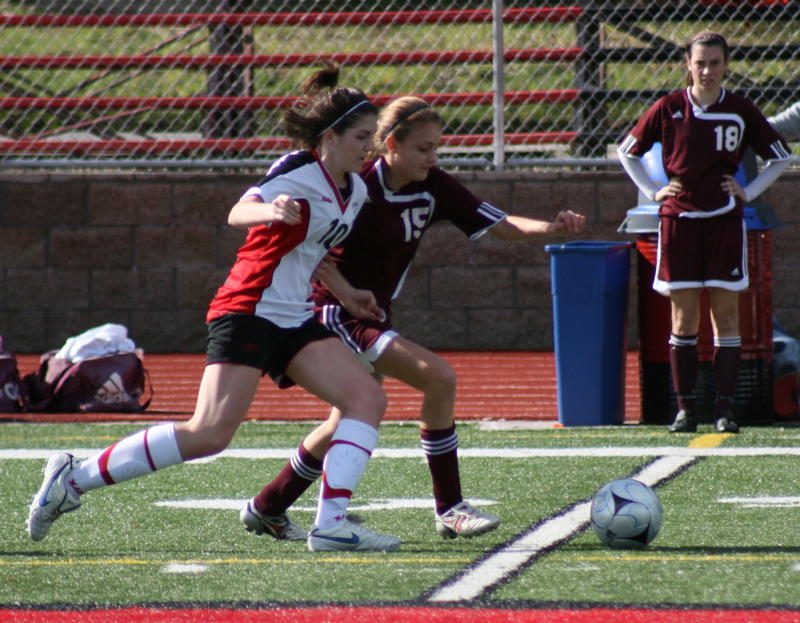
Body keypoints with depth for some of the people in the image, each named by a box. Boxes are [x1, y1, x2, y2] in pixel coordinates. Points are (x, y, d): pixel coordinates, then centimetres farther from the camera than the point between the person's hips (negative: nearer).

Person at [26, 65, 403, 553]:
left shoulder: (355, 190, 12)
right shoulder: (299, 173, -13)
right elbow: (238, 214, -32)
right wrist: (271, 210, -53)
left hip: (296, 321, 9)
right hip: (249, 310, -9)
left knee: (368, 397, -10)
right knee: (210, 434, -19)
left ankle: (332, 522, -17)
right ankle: (74, 479, -10)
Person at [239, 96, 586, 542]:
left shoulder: (434, 188, -2)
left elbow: (499, 225, -3)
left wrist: (551, 227, -21)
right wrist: (350, 296, -22)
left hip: (374, 316, 9)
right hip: (339, 316, -9)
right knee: (439, 378, -20)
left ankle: (268, 509, 37)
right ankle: (449, 509, -13)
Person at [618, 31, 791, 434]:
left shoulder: (741, 112, 2)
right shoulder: (668, 109, 2)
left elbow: (780, 157, 14)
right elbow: (627, 151, 14)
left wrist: (749, 192, 4)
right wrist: (653, 191, 6)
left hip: (724, 220, 0)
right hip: (679, 219, 0)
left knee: (725, 314, -1)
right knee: (684, 317, 0)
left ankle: (724, 408, 2)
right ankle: (685, 408, 4)